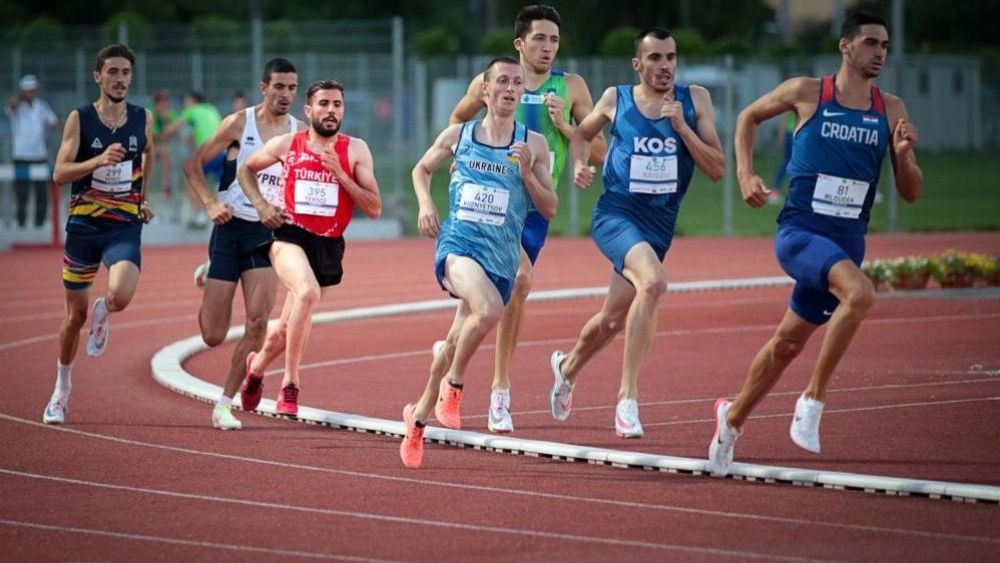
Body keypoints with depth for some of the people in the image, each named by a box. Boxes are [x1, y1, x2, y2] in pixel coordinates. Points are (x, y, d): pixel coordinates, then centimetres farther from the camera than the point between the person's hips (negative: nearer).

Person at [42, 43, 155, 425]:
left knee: (121, 295, -26)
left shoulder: (143, 119, 1)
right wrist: (100, 160, -28)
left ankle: (103, 313, 14)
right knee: (75, 313, 10)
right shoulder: (80, 119, -5)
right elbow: (60, 173, -13)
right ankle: (62, 386, 32)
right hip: (83, 224, 0)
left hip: (125, 226, 0)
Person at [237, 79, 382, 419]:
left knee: (288, 327, 14)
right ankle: (290, 385, -26)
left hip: (328, 246, 2)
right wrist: (261, 206, 3)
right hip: (289, 236, -2)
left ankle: (257, 366, 47)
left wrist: (339, 174, -16)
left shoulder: (356, 151, -1)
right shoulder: (286, 145, 1)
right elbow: (246, 170, 18)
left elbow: (374, 209, -6)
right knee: (308, 292, -33)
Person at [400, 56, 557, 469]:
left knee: (455, 344, 10)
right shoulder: (458, 135, 6)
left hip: (501, 258, 2)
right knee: (488, 309, -33)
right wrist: (425, 204, 4)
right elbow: (421, 169, 23)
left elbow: (549, 209, 5)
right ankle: (452, 384, -10)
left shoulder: (534, 145, 5)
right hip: (457, 245, -2)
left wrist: (526, 172, -10)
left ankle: (419, 417, 33)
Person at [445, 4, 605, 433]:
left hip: (536, 206, 2)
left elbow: (599, 153, 3)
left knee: (511, 292, 6)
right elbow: (458, 119, 18)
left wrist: (564, 126, -12)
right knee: (519, 276, -25)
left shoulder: (571, 88, 2)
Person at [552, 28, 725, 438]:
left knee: (614, 319, 17)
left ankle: (567, 368, 50)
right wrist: (579, 165, 0)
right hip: (616, 214, -4)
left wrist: (681, 126, -15)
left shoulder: (695, 100, 0)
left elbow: (717, 170, -5)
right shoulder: (616, 100, 0)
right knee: (653, 281, -33)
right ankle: (628, 395, -28)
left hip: (660, 224, 4)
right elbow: (582, 133, 20)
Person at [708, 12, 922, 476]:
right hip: (799, 232, -4)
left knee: (788, 342, 13)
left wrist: (904, 156, -14)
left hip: (846, 242, 4)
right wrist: (745, 174, 2)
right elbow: (749, 116, 14)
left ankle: (733, 416, 36)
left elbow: (910, 192, 6)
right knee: (860, 293, -32)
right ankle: (813, 400, -20)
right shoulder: (806, 93, -3)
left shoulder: (891, 111, 4)